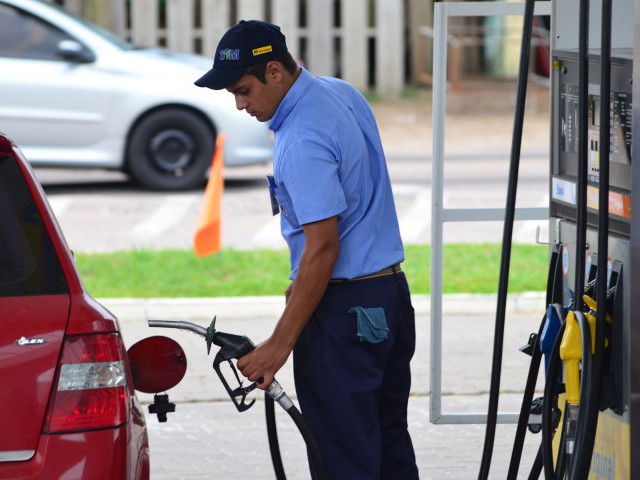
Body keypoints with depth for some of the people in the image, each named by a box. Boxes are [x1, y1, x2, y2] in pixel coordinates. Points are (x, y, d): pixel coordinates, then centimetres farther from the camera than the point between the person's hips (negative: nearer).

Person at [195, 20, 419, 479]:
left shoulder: (302, 140, -23)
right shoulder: (343, 93, 8)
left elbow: (322, 249, -25)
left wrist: (280, 344, -22)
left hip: (343, 307, -10)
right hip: (391, 292, 10)